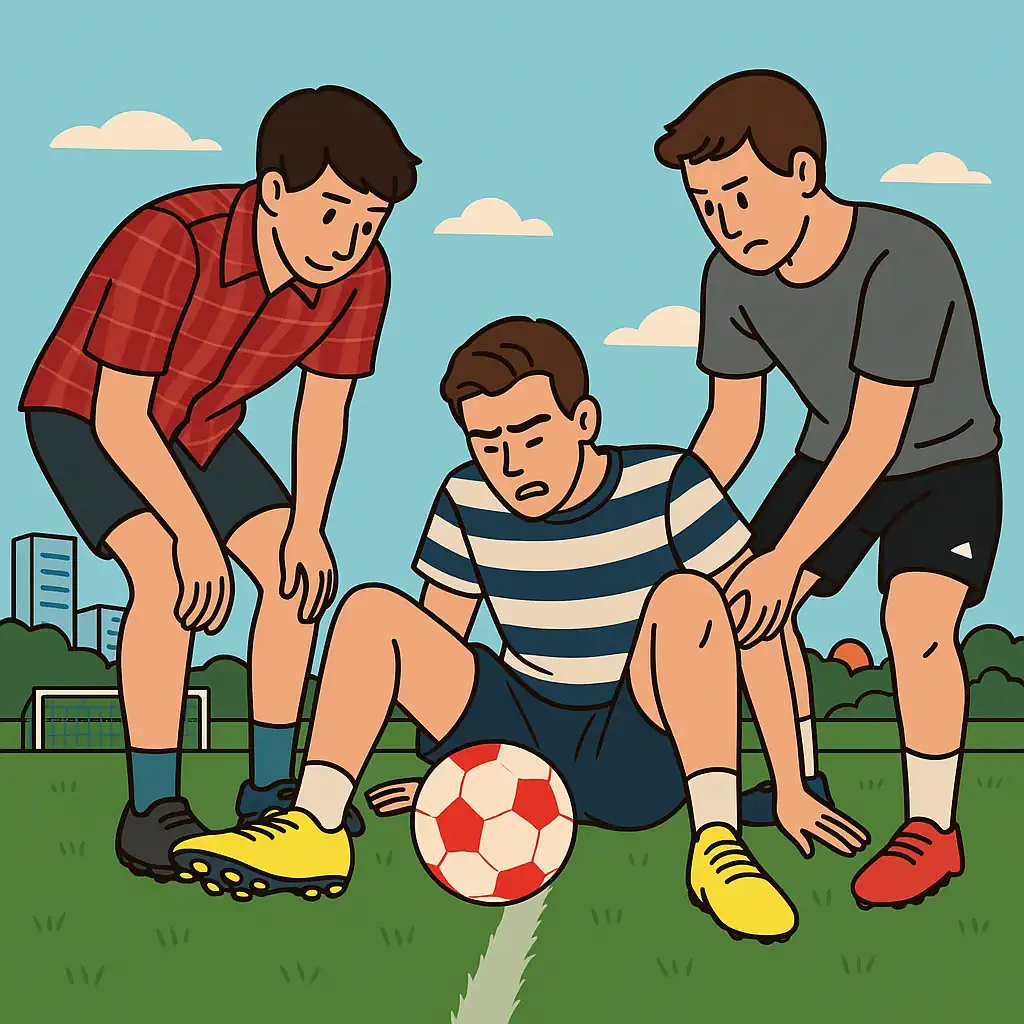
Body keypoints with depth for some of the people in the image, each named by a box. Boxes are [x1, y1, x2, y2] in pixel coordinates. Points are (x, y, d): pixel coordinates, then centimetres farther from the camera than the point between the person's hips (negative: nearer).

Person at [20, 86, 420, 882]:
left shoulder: (360, 274, -21)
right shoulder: (170, 242, -38)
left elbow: (325, 402, -6)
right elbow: (117, 415, -31)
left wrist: (308, 522, -16)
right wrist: (194, 532, -32)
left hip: (200, 428, 6)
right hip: (82, 415, -6)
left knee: (296, 568, -3)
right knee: (170, 576, -26)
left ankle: (270, 788, 10)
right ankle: (153, 809, -16)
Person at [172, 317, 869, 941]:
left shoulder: (665, 486, -12)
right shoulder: (466, 504, -2)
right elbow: (435, 643, 12)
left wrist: (791, 788, -10)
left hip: (640, 763, -3)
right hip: (520, 740, 4)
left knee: (687, 595, -31)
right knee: (372, 610, -11)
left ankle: (718, 843, -37)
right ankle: (315, 831, -23)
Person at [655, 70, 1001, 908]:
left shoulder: (903, 258, -35)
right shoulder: (732, 276, -16)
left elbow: (875, 437, -33)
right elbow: (732, 424, -6)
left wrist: (786, 560, -32)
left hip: (947, 463, -6)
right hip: (833, 456, 7)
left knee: (916, 622, -25)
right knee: (749, 599, 3)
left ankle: (933, 826, -5)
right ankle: (801, 786, 23)